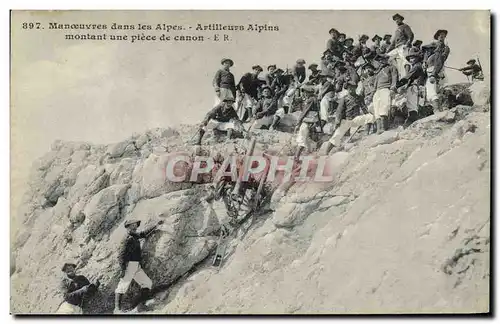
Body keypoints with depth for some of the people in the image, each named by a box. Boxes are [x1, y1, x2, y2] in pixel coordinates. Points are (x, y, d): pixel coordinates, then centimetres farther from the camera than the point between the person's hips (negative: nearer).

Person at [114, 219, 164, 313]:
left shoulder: (134, 236, 16)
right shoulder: (128, 238, -10)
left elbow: (144, 233, 35)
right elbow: (121, 255, -15)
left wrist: (156, 225, 36)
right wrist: (123, 268, -22)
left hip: (137, 266, 10)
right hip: (129, 265, -10)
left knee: (147, 283, 7)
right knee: (123, 286, -12)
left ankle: (142, 304, 6)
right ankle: (117, 308, -13)